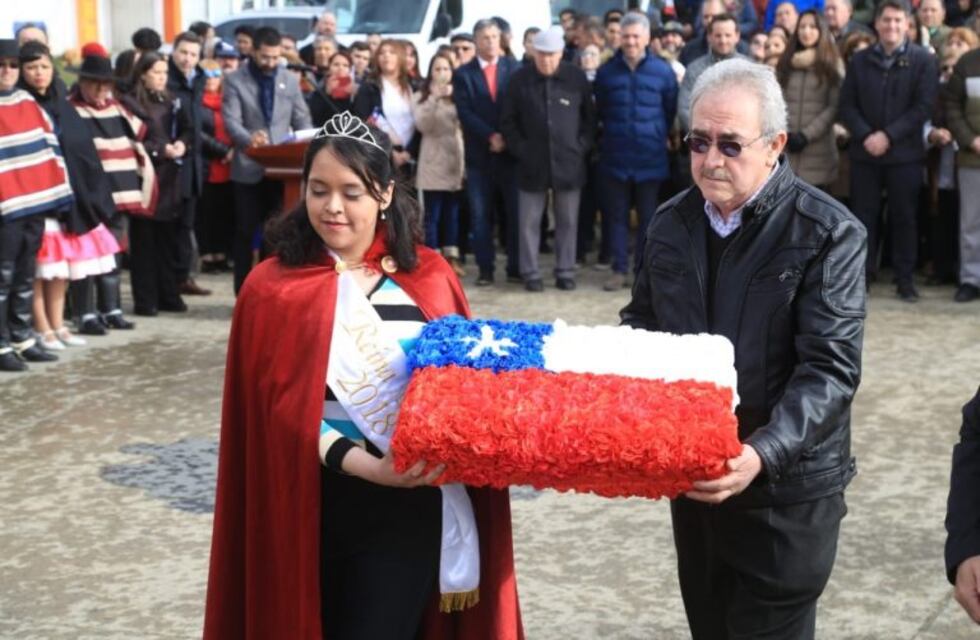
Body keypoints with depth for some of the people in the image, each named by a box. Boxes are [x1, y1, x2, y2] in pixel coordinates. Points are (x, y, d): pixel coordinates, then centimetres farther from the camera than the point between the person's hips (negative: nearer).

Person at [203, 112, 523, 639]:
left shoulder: (427, 276, 5)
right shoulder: (274, 288, -2)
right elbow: (283, 411, -8)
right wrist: (367, 466, -21)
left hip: (409, 505, 1)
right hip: (313, 504, 0)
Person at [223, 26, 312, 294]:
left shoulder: (290, 80, 10)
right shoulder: (234, 80, 0)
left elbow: (302, 120, 10)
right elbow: (231, 120, -11)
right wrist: (248, 139, -32)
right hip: (248, 168, -2)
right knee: (246, 232, 3)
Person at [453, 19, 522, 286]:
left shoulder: (515, 68, 5)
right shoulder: (463, 74, 5)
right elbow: (465, 113, -4)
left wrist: (507, 139, -10)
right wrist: (490, 137, -14)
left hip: (512, 151, 0)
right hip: (479, 154, 0)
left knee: (516, 213, 1)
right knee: (480, 215, 1)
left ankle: (516, 268, 8)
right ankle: (485, 270, 6)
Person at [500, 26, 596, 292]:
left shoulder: (577, 78, 0)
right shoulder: (519, 80, -2)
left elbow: (589, 117, 8)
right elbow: (508, 121, 4)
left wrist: (582, 146, 0)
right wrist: (520, 149, -3)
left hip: (569, 163, 1)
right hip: (532, 163, 0)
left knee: (567, 221, 7)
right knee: (529, 222, 3)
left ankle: (565, 271, 17)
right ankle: (530, 273, 12)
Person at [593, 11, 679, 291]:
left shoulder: (663, 71, -1)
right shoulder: (606, 71, 3)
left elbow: (671, 111, 7)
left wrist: (659, 137, 7)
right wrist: (612, 134, 13)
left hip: (650, 157, -1)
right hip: (615, 157, 1)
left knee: (648, 216, 5)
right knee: (617, 215, 4)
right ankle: (619, 270, 10)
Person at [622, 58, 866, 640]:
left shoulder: (829, 234, -14)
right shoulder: (672, 222, 4)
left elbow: (830, 369, -20)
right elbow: (642, 322, 14)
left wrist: (763, 454, -34)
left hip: (786, 489, -5)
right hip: (690, 473, 6)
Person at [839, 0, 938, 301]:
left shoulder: (923, 60, -1)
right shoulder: (859, 60, 8)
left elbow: (924, 106, -7)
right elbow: (847, 105, 4)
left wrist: (888, 136, -15)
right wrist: (865, 136, -12)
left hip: (905, 153, -2)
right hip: (864, 152, 2)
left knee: (904, 216, 4)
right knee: (863, 215, 5)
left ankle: (905, 278, 12)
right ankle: (862, 274, 13)